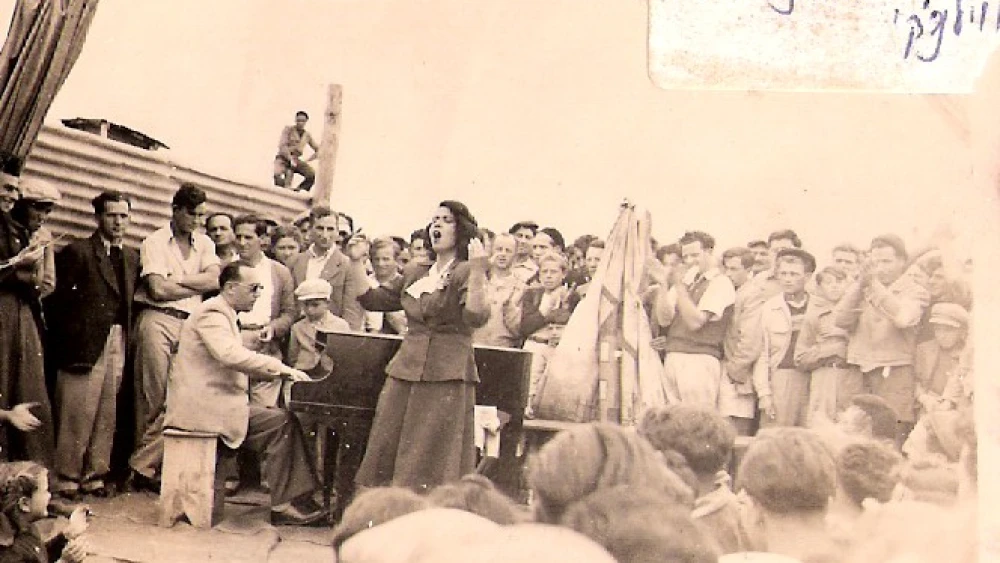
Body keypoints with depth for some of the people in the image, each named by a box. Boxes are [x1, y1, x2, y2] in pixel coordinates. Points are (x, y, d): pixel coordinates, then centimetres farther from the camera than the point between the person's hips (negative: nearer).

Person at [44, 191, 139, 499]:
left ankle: (94, 475, 16)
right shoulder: (78, 251, -4)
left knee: (107, 414, 7)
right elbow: (57, 298, -7)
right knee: (77, 413, -3)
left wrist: (127, 334, 4)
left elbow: (129, 298, 15)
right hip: (85, 343, -6)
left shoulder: (131, 257, 16)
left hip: (118, 343, 6)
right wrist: (66, 334, -8)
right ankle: (66, 478, 6)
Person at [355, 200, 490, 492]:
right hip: (405, 369, 7)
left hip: (447, 376, -6)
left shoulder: (466, 273, -2)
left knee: (435, 459, -6)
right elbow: (374, 300, 22)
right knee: (386, 451, 6)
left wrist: (478, 270, -26)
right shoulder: (414, 274, 18)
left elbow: (476, 317, -18)